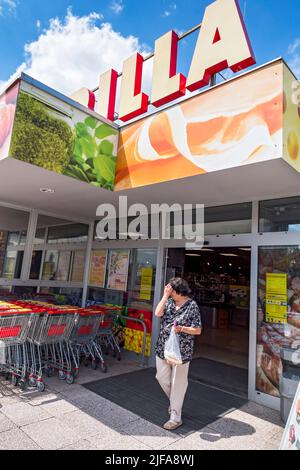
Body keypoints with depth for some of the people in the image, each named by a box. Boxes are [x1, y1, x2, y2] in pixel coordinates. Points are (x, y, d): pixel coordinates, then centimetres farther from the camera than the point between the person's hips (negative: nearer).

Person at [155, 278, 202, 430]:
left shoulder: (192, 306, -11)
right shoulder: (169, 302, 4)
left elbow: (198, 330, -11)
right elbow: (158, 313, -13)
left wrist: (181, 328, -24)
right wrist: (165, 295, -14)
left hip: (181, 351, -6)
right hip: (163, 348, 6)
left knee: (178, 383, 6)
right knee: (162, 378, 17)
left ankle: (175, 418, 22)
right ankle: (175, 402, 43)